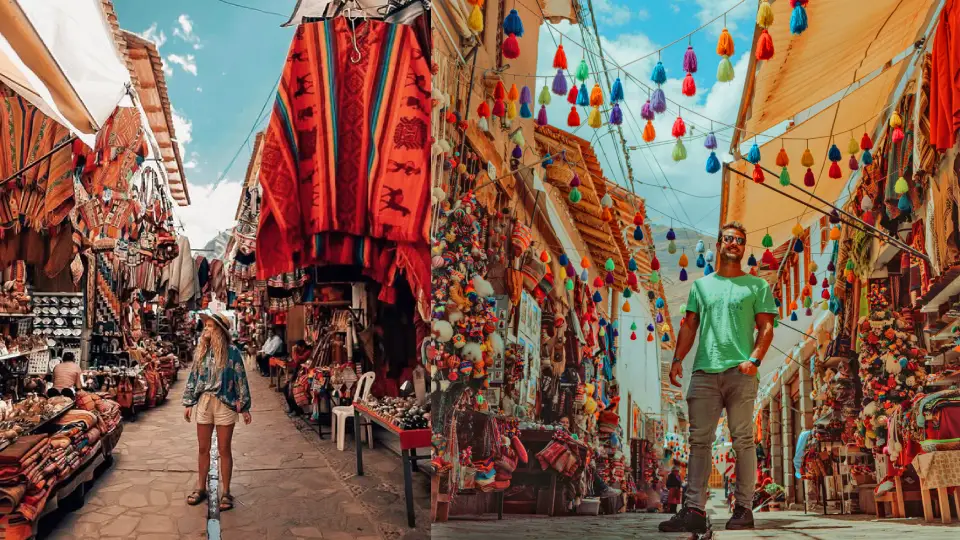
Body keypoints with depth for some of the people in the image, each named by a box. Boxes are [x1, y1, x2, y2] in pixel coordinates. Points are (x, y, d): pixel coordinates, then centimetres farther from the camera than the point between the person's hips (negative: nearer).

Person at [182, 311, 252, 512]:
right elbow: (193, 377, 11)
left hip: (225, 404, -4)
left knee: (224, 450, 4)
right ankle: (201, 488, 27)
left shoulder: (231, 352, -9)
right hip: (203, 403, 4)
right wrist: (188, 403, 9)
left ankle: (226, 493, 14)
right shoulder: (200, 351, 4)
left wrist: (244, 407, -5)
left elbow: (240, 379, -6)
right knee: (203, 449, 13)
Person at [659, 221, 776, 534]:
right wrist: (677, 359, 2)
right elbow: (689, 326, 16)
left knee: (742, 440, -1)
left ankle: (744, 509, 5)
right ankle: (694, 510, -3)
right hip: (704, 371, 3)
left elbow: (766, 327, 4)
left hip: (740, 372, -2)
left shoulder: (757, 286, 12)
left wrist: (754, 359, -12)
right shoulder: (701, 285, 20)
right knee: (699, 441, -2)